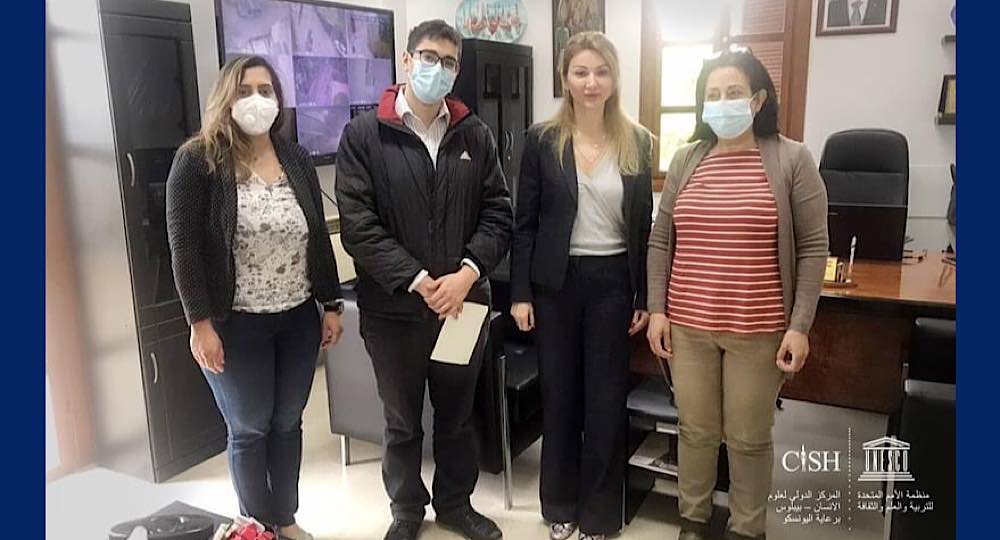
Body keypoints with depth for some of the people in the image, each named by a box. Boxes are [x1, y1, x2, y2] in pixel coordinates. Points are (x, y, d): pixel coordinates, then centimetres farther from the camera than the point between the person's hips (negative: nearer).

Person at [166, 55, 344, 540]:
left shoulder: (297, 159, 6)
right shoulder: (197, 160, -8)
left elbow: (318, 237, 8)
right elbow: (184, 247, -11)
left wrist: (332, 305, 7)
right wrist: (200, 323, -15)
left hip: (298, 318, 4)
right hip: (236, 324, -4)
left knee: (287, 423, 15)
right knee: (249, 429, 10)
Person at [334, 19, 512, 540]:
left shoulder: (475, 135, 6)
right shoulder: (364, 135, -4)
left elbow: (498, 212, 2)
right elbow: (358, 224, -11)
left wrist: (468, 272, -14)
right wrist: (417, 281, -18)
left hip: (464, 302, 3)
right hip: (393, 308, -2)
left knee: (457, 415, 18)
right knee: (402, 422, 15)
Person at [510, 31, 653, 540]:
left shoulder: (636, 141, 2)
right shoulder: (542, 139, -2)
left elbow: (644, 224, 4)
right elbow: (525, 222, -1)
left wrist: (645, 297, 2)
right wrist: (520, 293, -5)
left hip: (612, 282, 1)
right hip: (556, 281, 0)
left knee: (606, 399, 8)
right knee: (559, 394, 11)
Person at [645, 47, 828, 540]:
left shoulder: (792, 159, -3)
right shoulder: (685, 160, 6)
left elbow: (813, 248, -3)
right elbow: (660, 241, 8)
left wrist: (800, 325, -8)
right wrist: (657, 310, 2)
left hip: (758, 329, -2)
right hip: (688, 324, 3)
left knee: (749, 437, 10)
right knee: (695, 429, 14)